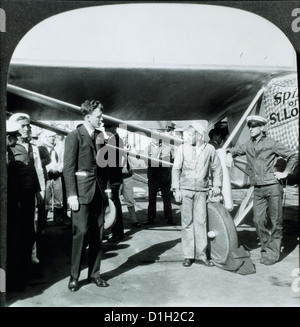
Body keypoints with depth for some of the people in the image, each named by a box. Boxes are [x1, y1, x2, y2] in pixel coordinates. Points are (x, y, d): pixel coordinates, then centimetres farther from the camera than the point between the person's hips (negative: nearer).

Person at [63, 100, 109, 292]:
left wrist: (105, 189, 9)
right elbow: (68, 167, -9)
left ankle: (94, 274, 21)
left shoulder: (99, 136, 13)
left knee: (98, 234, 8)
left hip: (98, 191, 6)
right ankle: (74, 276, 13)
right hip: (82, 192, -6)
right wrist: (71, 194, -15)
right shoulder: (75, 136, -5)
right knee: (81, 233, -3)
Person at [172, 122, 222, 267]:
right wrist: (176, 190, -2)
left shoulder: (210, 149, 2)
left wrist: (216, 185, 8)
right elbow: (176, 169, 3)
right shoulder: (182, 148, 0)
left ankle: (201, 255, 12)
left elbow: (216, 168, 16)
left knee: (201, 221, 0)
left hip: (201, 191, 1)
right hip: (185, 190, 0)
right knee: (187, 222, 3)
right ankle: (188, 255, 12)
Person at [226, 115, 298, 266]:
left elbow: (293, 156, 5)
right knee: (258, 220, 1)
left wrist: (285, 172, -1)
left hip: (272, 186, -4)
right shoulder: (248, 146, 8)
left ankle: (273, 253, 13)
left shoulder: (271, 144, -4)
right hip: (258, 189, 4)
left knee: (276, 221, 2)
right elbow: (235, 149, 25)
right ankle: (265, 247, 21)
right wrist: (229, 154, 3)